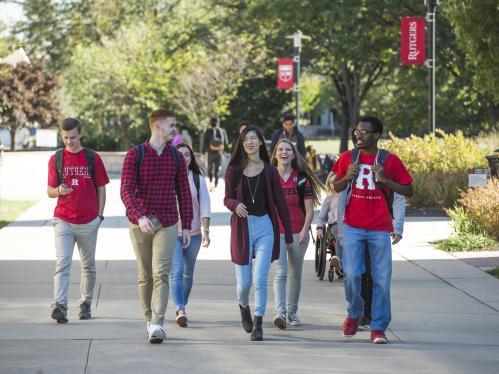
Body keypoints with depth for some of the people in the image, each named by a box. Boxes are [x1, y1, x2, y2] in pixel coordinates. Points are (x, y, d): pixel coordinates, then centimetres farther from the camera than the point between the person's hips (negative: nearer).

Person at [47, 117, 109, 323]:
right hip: (63, 220, -1)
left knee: (88, 266, 12)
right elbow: (50, 191, 7)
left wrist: (99, 215, 0)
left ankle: (85, 304, 26)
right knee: (62, 263, -15)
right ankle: (59, 306, -26)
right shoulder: (56, 159, 5)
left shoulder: (93, 158, 3)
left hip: (88, 222, 1)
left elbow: (101, 188, 7)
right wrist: (58, 191, -16)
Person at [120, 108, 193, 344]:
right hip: (140, 223, -1)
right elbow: (126, 190, -12)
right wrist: (140, 217, -27)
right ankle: (149, 319, 22)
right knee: (145, 276, 7)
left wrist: (186, 226, 7)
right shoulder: (135, 155, -4)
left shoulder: (176, 157, 8)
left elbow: (184, 194, 12)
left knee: (161, 274, -12)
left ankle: (157, 325, -20)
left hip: (167, 224, 1)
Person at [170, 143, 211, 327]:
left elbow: (205, 207, 3)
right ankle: (180, 310, -24)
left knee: (188, 272, 12)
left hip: (193, 232, 3)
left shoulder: (198, 179, 5)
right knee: (176, 271, -15)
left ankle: (182, 305, 28)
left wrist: (205, 230, -7)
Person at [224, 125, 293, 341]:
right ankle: (244, 307, 35)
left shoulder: (269, 171, 3)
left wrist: (288, 235, 8)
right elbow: (227, 198, 8)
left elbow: (280, 203, 7)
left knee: (260, 279, -11)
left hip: (265, 227, 0)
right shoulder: (234, 170, 3)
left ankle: (258, 324, -3)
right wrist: (235, 205, -17)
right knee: (243, 281, 3)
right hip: (241, 228, 0)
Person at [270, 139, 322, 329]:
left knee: (295, 275, 8)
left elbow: (309, 209, 2)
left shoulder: (302, 179, 3)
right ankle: (280, 312, -23)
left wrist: (305, 230, -12)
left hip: (298, 233, 1)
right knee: (280, 272, -14)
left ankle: (292, 311, 20)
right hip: (276, 232, -1)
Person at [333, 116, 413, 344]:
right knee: (351, 274, -10)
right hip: (353, 228, 1)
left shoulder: (390, 161, -2)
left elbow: (408, 191, 1)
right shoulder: (347, 158, 4)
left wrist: (385, 180, -14)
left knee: (381, 280, -2)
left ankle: (378, 328, 7)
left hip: (380, 229, -1)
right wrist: (347, 176, -6)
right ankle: (354, 314, 17)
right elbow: (337, 188, 15)